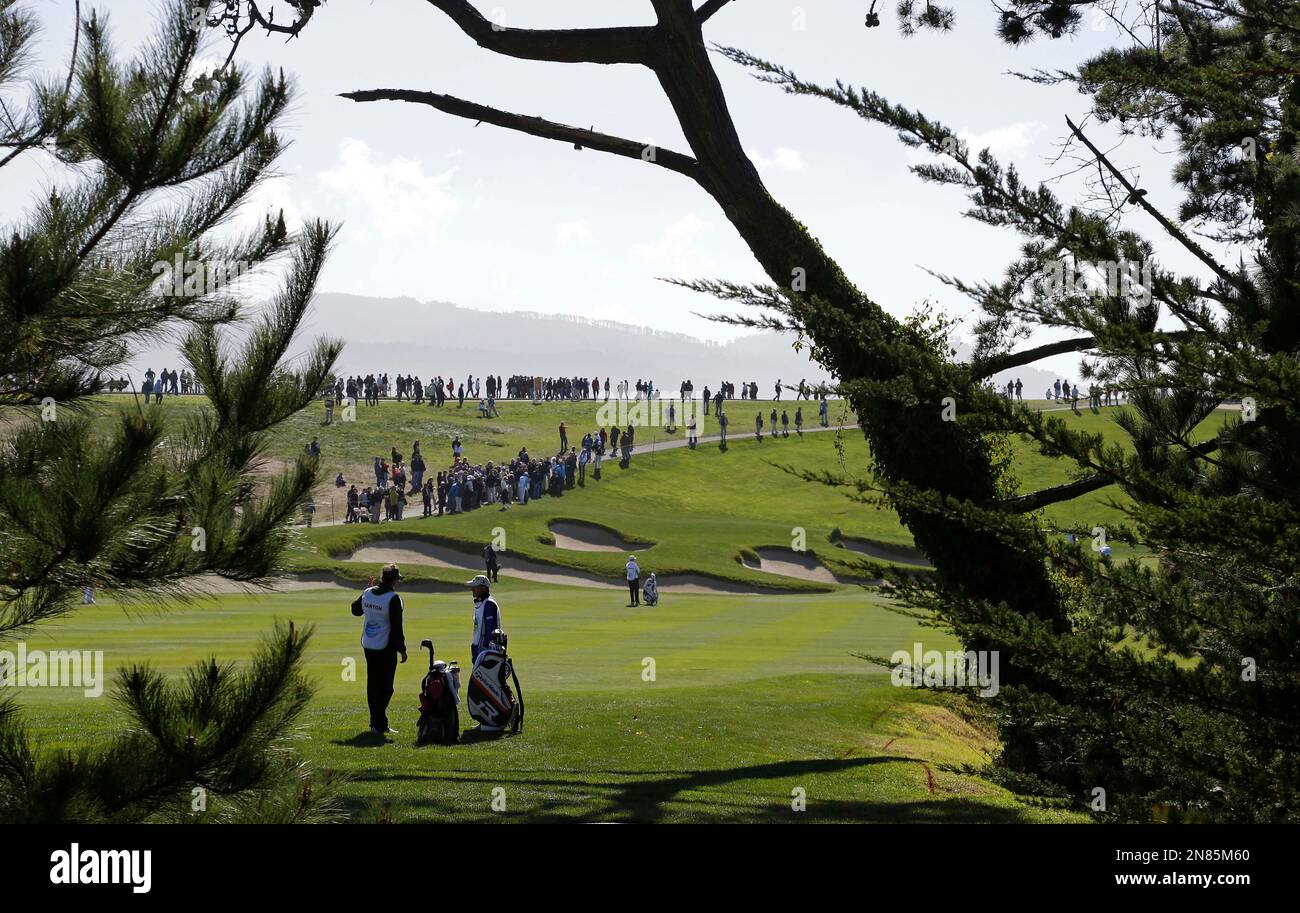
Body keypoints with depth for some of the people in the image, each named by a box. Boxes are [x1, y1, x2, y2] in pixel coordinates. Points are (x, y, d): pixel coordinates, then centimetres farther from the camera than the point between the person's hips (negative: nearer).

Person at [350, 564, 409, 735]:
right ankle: (379, 724, -7)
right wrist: (402, 649, -9)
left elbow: (356, 610, 23)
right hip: (385, 648, -7)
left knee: (372, 683, 15)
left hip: (368, 646, 7)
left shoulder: (368, 593, 3)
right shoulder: (393, 599, -17)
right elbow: (396, 627, -17)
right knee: (385, 686, -3)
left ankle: (376, 722, 21)